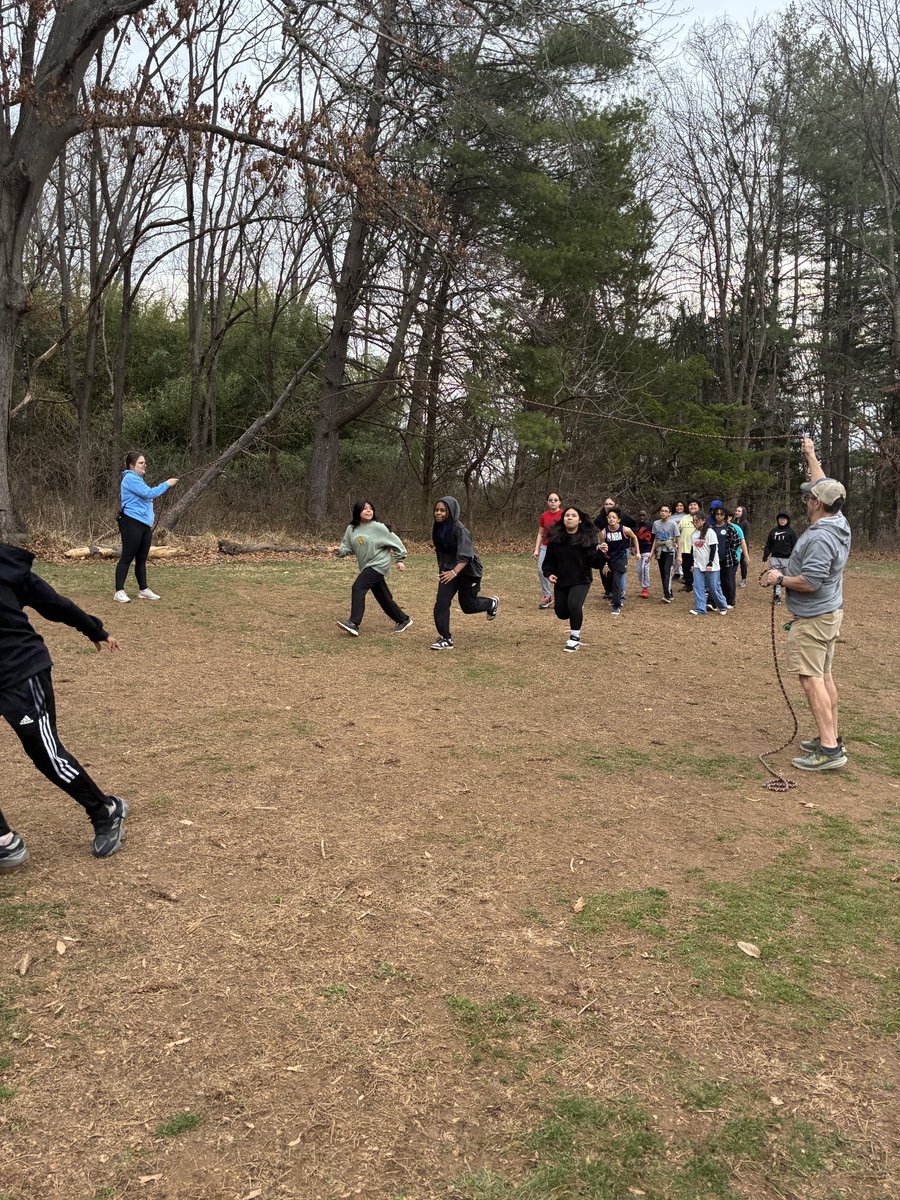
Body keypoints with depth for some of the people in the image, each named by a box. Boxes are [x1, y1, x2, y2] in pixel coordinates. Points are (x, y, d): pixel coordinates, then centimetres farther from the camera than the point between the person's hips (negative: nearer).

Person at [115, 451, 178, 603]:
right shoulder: (130, 478, -11)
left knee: (142, 559, 11)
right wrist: (166, 484, -12)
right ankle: (119, 591, -5)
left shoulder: (138, 479, 21)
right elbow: (149, 493, -18)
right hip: (132, 523, -10)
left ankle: (144, 590, 16)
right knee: (127, 557, -7)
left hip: (144, 524, 10)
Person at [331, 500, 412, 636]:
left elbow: (395, 542, -5)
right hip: (367, 566, 6)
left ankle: (354, 624, -21)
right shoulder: (351, 529, 3)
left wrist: (401, 559, -2)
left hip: (378, 564, -6)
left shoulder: (378, 527, -12)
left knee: (358, 587, -20)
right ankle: (403, 620, 31)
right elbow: (347, 548, 6)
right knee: (383, 597, 13)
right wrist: (339, 550, -15)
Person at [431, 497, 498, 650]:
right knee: (441, 602, -10)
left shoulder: (459, 529, -24)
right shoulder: (437, 528, -2)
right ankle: (445, 639, -1)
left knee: (468, 605, 9)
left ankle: (492, 603, 40)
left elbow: (466, 555, -30)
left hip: (468, 570, -6)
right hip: (448, 570, 6)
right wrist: (442, 570, 18)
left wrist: (454, 572, -42)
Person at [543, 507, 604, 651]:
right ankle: (577, 612, 48)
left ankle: (575, 637, -6)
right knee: (561, 612, 10)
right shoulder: (555, 537, -4)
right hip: (560, 581, 4)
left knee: (573, 605, -27)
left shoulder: (587, 538, -11)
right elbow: (549, 560, 7)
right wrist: (549, 573, -9)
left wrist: (600, 553, -33)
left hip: (581, 581, -4)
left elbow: (594, 563, -14)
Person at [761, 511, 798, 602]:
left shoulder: (791, 532, 1)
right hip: (775, 558, 3)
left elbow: (794, 546, -1)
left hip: (787, 558, -3)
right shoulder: (773, 531, 10)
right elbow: (768, 545, 11)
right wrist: (765, 556, 1)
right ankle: (777, 596, 13)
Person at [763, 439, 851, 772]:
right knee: (824, 675, 15)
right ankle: (831, 737, 23)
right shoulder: (839, 523, 5)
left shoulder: (820, 537, -24)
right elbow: (825, 486, 21)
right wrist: (811, 456, 31)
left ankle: (829, 749, -13)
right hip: (830, 612, 10)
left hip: (813, 618, -10)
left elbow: (809, 582, -28)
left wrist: (779, 579, -11)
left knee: (811, 678, -11)